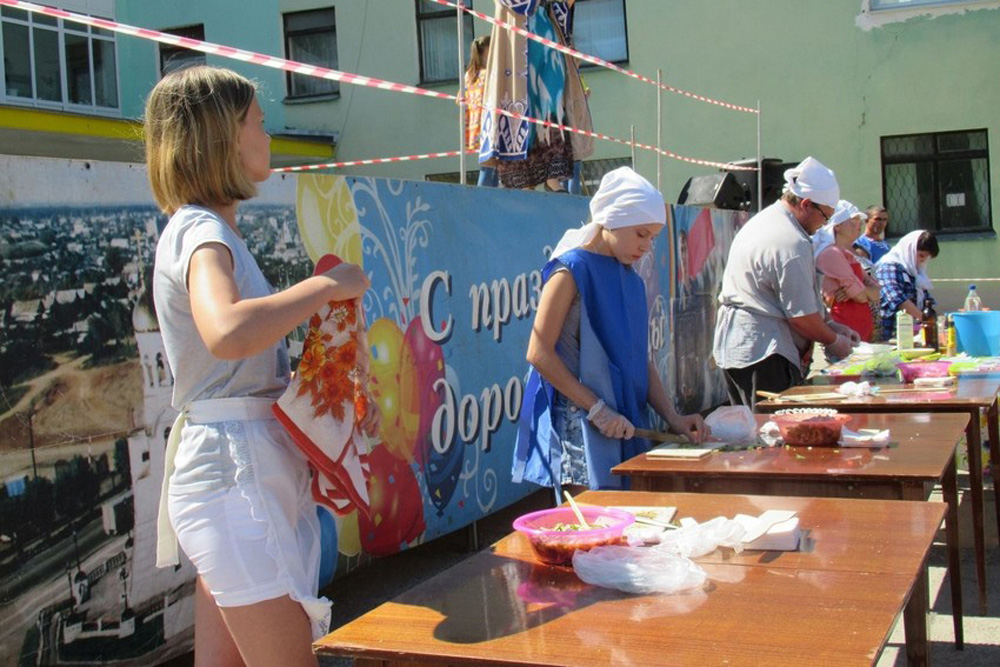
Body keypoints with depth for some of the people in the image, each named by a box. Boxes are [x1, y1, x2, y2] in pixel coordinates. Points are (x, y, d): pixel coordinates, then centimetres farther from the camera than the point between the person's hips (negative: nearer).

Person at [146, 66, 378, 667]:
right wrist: (329, 285, -23)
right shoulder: (201, 232, -13)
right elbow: (226, 334, -36)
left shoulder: (210, 230, 17)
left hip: (242, 461, 10)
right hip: (237, 465, -10)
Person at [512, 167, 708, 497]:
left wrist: (673, 418, 5)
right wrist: (598, 409, -17)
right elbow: (539, 353, -14)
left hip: (624, 428, 7)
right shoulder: (572, 270, -8)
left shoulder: (631, 279, 14)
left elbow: (639, 359, 16)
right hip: (578, 428, -7)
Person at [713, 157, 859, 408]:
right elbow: (802, 316, -16)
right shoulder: (792, 244, -18)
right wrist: (834, 341, 1)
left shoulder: (761, 221, 15)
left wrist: (830, 324, 21)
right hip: (763, 354, -10)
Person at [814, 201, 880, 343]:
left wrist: (857, 290, -10)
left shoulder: (850, 256, 19)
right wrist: (863, 291, 9)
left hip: (862, 331, 9)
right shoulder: (831, 253, -11)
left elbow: (876, 294, 10)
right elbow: (861, 297, -14)